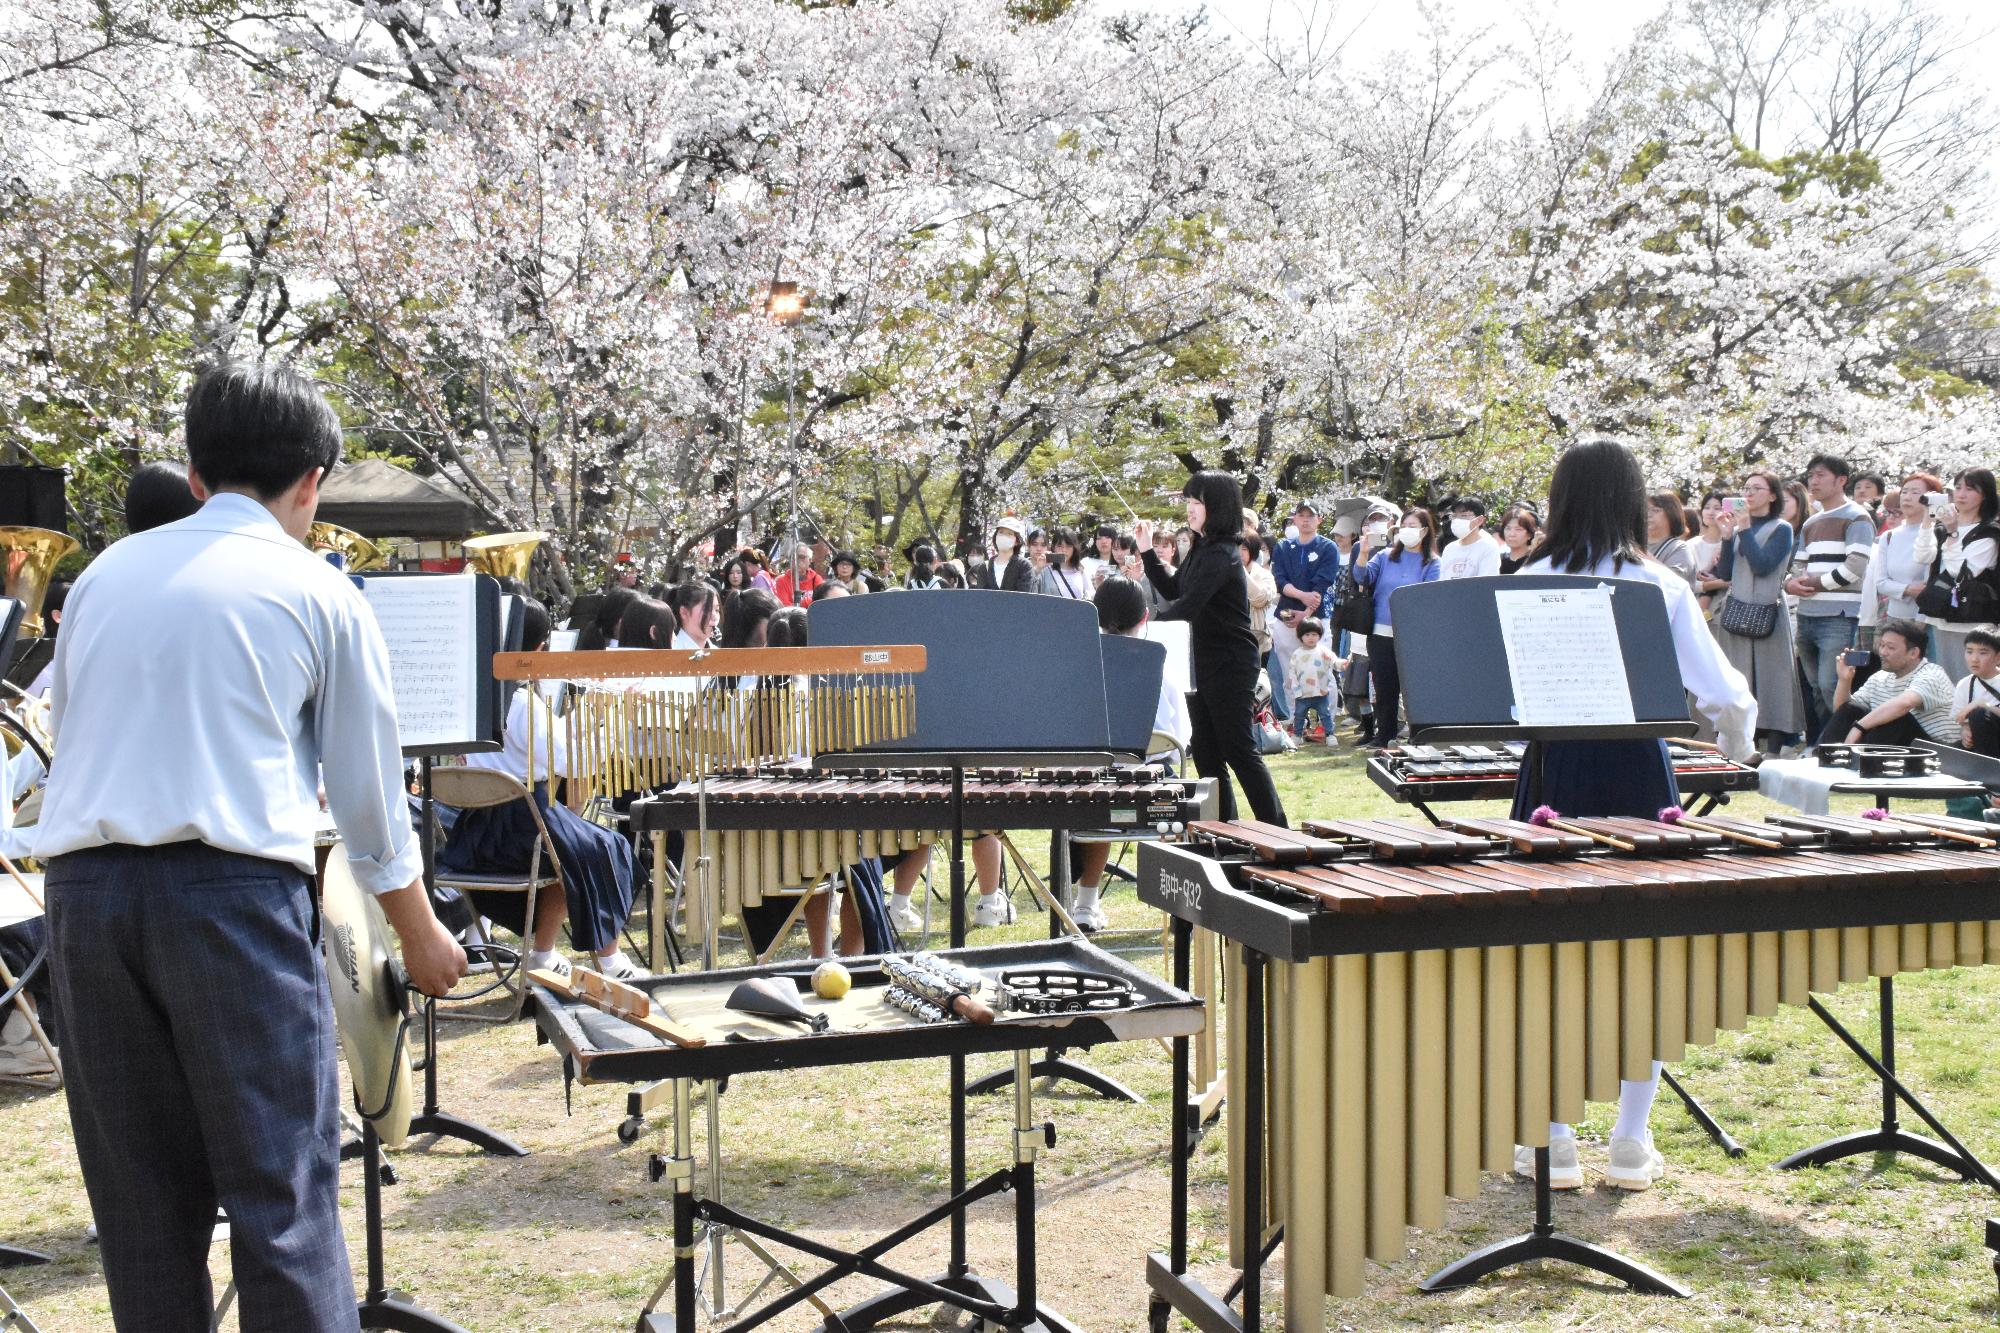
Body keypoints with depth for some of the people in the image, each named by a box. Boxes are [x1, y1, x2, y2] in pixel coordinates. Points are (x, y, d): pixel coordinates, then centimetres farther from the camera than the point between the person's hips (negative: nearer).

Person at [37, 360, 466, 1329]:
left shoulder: (104, 575, 14)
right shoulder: (318, 594, 3)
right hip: (234, 887, -4)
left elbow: (64, 733, 21)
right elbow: (370, 790, 7)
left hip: (85, 884, 4)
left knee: (141, 1193, 12)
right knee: (280, 1191, 0)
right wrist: (422, 936, 19)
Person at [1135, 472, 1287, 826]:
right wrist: (1147, 552, 11)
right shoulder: (1202, 549, 11)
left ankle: (1276, 830, -2)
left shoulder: (1221, 555, -18)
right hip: (1208, 662, 10)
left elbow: (1188, 606, -25)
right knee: (1206, 751, 11)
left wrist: (1152, 615, -12)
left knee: (1239, 750, -7)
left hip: (1231, 664, -10)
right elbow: (1173, 590, 19)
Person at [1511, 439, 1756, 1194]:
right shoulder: (1662, 587, -2)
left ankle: (1552, 1144, 8)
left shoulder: (1532, 583, -3)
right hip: (1638, 773, 1)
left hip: (1556, 772, 0)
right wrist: (1735, 742, 17)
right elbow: (1723, 693, -4)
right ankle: (1631, 1145, 13)